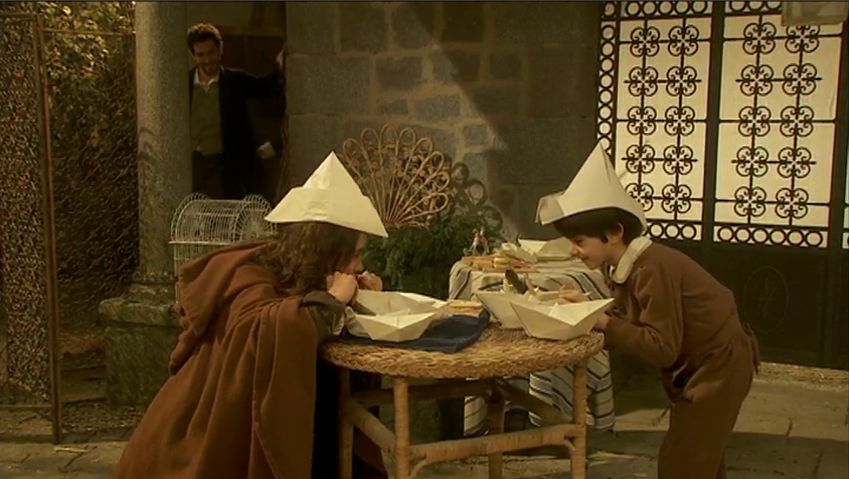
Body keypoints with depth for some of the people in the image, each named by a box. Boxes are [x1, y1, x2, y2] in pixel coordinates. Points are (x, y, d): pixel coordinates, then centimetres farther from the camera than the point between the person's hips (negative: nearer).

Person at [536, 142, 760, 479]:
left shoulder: (651, 268, -29)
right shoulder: (625, 266, -1)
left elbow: (662, 348, -31)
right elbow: (627, 322, 0)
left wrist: (602, 322, -29)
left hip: (718, 365, -10)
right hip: (699, 365, 10)